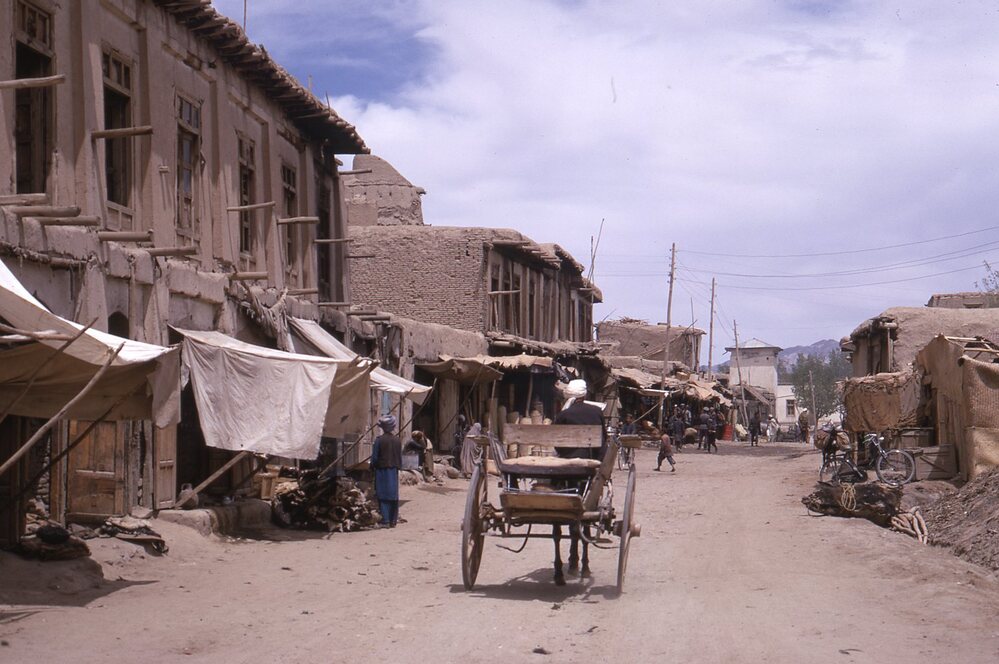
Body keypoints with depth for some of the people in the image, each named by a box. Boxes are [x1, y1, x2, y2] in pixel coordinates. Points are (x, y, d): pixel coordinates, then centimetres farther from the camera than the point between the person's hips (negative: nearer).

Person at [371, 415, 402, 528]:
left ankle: (385, 520, -4)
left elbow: (374, 457, -9)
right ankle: (393, 520, 11)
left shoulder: (379, 440, -11)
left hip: (382, 470, -3)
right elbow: (400, 458, 6)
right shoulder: (397, 440, 0)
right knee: (393, 497, 9)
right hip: (394, 471, 3)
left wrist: (373, 466, 7)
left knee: (383, 497, 0)